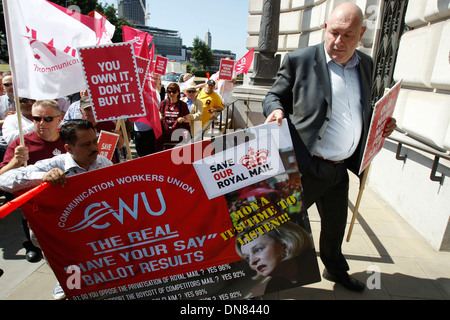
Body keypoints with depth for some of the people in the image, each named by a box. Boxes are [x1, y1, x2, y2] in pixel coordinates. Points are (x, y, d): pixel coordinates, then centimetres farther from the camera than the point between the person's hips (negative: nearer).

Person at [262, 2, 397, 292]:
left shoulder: (366, 64, 10)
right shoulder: (299, 60, -8)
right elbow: (274, 96, -3)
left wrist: (382, 123, 2)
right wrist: (276, 109, -25)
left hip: (340, 169, 6)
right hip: (306, 167, -6)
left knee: (335, 226, 25)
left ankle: (336, 271, 52)